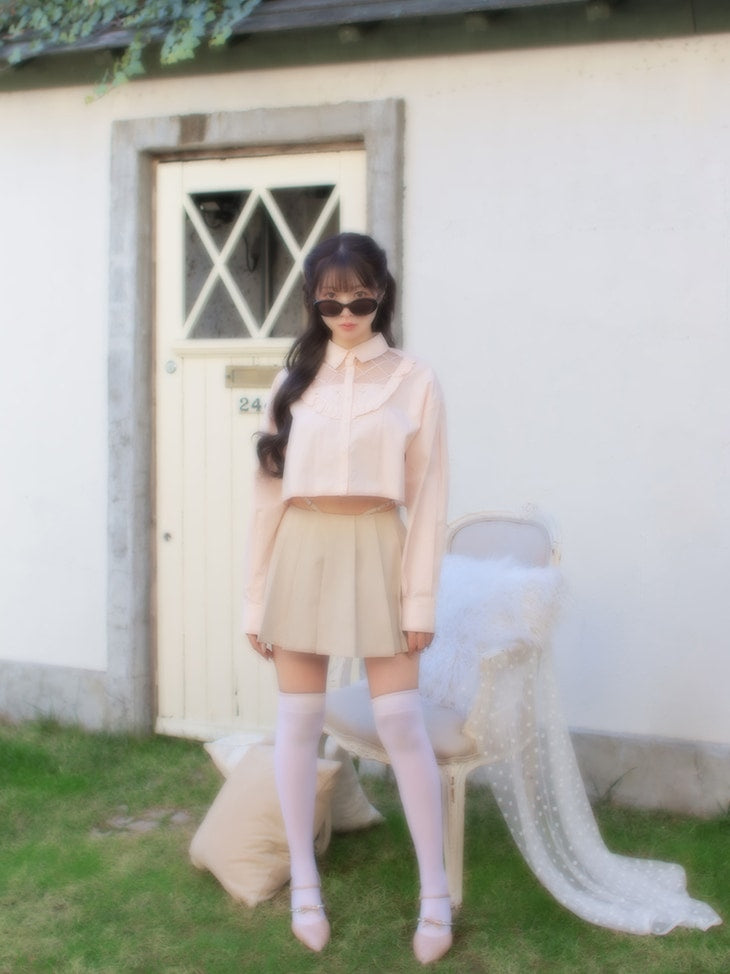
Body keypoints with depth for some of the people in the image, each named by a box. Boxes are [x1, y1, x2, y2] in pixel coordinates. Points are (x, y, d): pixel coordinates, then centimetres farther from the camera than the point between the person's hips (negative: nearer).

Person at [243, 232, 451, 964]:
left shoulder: (413, 381, 0)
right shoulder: (294, 377, 6)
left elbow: (427, 496, -2)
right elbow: (268, 489, 6)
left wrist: (420, 600, -7)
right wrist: (256, 598, 3)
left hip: (375, 553, -2)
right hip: (301, 554, 3)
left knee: (402, 724, -1)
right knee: (299, 722, 8)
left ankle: (435, 894, 11)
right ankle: (305, 884, 22)